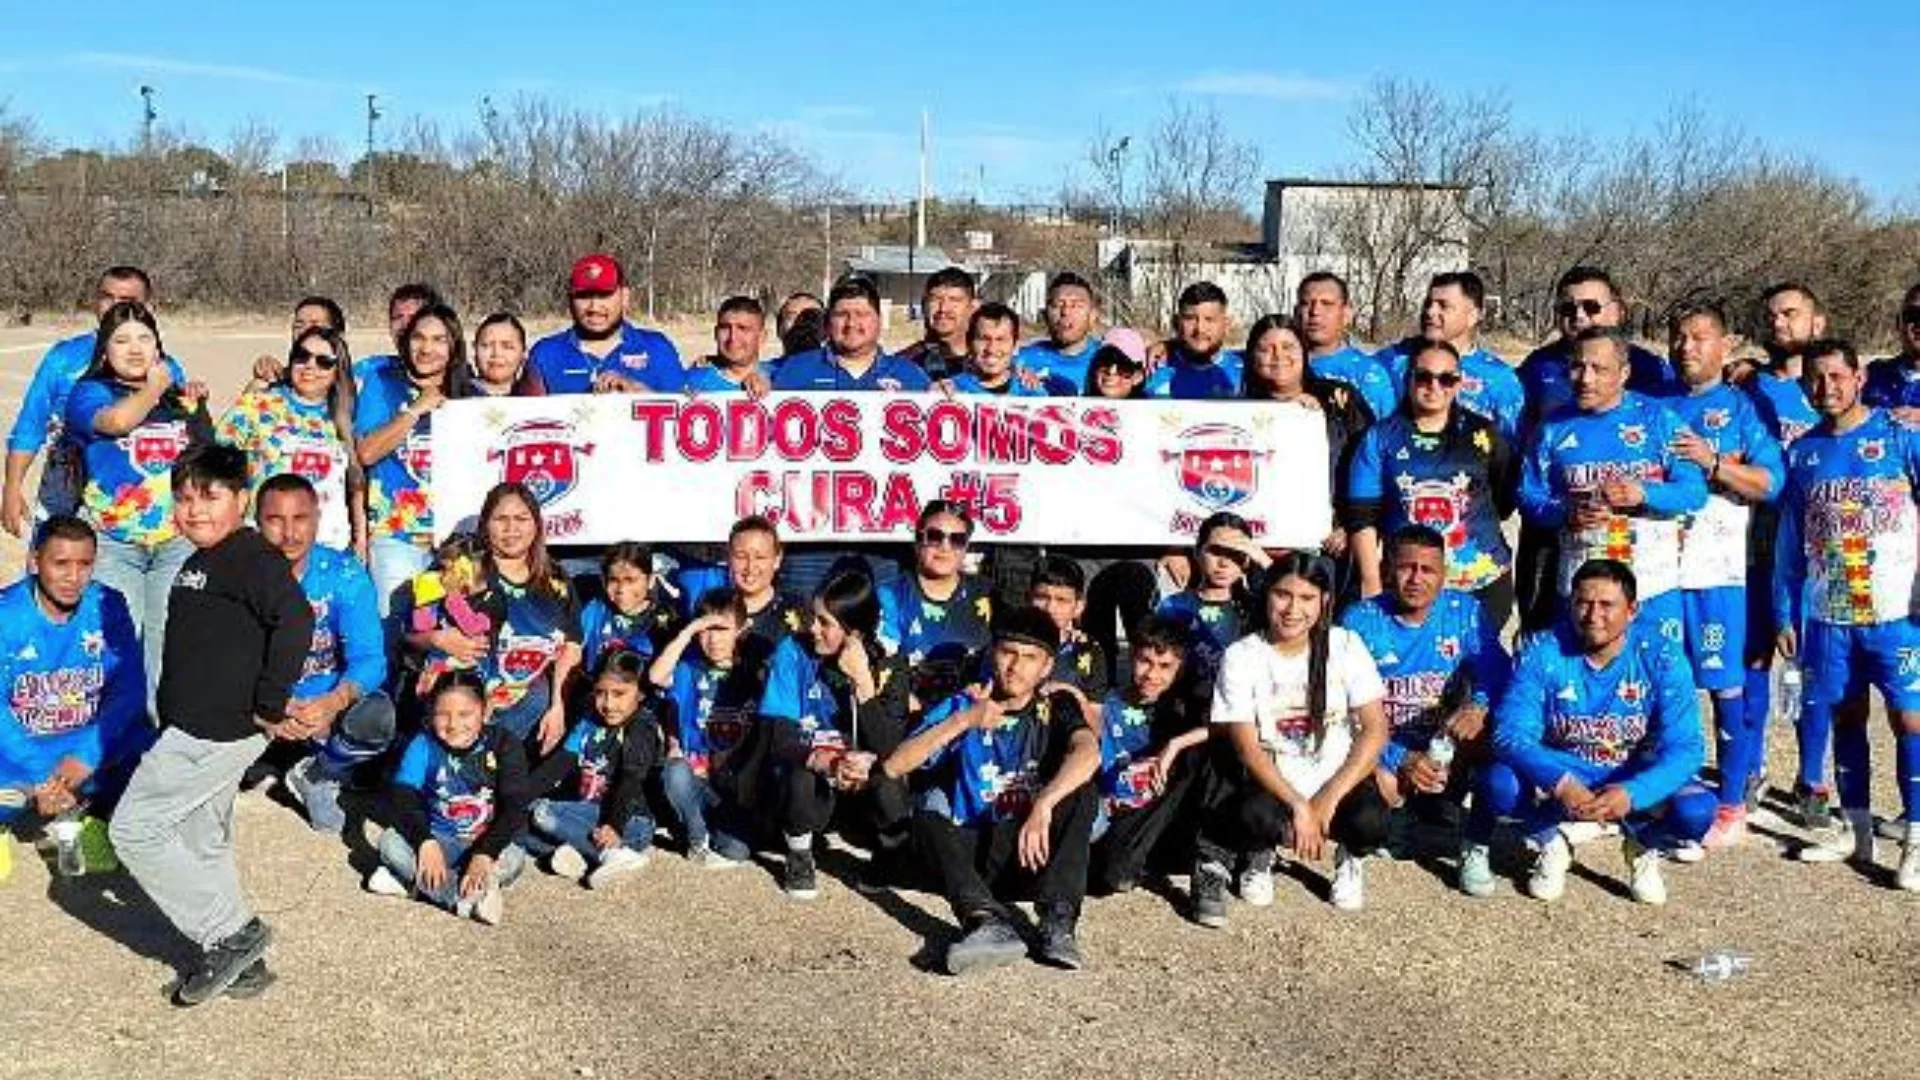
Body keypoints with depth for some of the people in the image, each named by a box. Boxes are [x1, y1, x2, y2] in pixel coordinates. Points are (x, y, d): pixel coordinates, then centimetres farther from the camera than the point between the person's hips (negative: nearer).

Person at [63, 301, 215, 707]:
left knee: (168, 639, 1)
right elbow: (117, 420, -18)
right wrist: (154, 388, -2)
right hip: (111, 540, -3)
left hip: (178, 539, 3)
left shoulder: (183, 399, 15)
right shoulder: (90, 392, 4)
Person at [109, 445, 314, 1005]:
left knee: (134, 828, -5)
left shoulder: (251, 557, -16)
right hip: (198, 731, 10)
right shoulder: (199, 565, 15)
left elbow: (296, 622, -29)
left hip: (219, 731, -10)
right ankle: (239, 958, 25)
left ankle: (232, 933, 1)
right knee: (203, 843, 16)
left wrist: (269, 707, -24)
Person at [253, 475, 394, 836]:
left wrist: (335, 702, -39)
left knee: (377, 716, -31)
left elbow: (370, 659, -17)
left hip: (327, 704, 0)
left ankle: (316, 777, 4)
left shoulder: (345, 575, -10)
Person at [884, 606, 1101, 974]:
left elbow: (1088, 753, -24)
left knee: (1078, 789, -24)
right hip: (975, 852, 1)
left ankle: (1058, 922, -35)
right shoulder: (962, 705, 1)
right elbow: (893, 767, -9)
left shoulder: (1055, 708, 0)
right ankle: (990, 921, -46)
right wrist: (964, 721, -17)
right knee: (927, 818, -26)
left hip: (1033, 848, -1)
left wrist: (1043, 806, -39)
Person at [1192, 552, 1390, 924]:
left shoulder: (1345, 645, -4)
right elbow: (1247, 747, -11)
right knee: (1256, 817, -35)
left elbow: (1375, 729, -7)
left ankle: (1349, 858, 9)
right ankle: (1260, 856, 4)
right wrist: (1298, 806, -23)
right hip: (1271, 782, -2)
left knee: (1369, 822, -31)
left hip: (1338, 778, 2)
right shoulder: (1241, 656, -7)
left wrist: (1328, 800, -16)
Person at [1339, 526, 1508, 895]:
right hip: (1385, 757, -2)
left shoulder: (1464, 612, 1)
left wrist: (1479, 706, -33)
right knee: (1378, 785, -35)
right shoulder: (1359, 621, -7)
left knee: (1493, 734, -29)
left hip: (1448, 753, 2)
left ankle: (1476, 848, -9)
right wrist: (1400, 760, -26)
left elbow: (1497, 672, -9)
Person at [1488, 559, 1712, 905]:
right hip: (1560, 772, 0)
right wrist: (1560, 783, -40)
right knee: (1498, 784, -30)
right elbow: (1511, 733, -22)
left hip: (1634, 782, 0)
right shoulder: (1542, 651, -15)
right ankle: (1551, 841, 4)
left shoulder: (1661, 656, -15)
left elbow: (1685, 749, -19)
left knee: (1696, 811, -29)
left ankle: (1642, 845, 8)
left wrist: (1631, 794, -38)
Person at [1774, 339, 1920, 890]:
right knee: (1845, 716, 11)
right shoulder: (1801, 452, 8)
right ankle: (1855, 827, 22)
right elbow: (1789, 541, 12)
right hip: (1826, 614, 4)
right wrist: (1785, 614, 10)